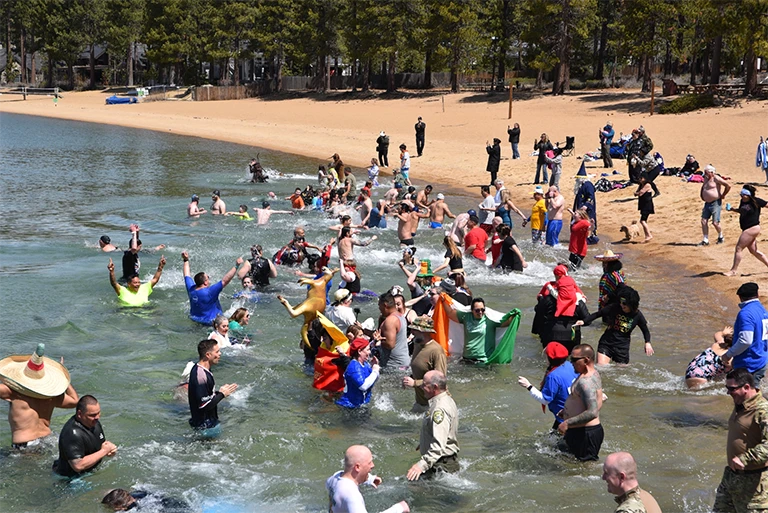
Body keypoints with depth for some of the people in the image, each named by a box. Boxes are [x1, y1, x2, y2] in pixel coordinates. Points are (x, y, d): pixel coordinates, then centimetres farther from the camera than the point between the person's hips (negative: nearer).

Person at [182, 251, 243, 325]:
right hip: (210, 321, -8)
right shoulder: (208, 292, -26)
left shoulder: (191, 289, -8)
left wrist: (186, 260, 21)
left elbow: (187, 276, 11)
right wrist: (236, 266, -26)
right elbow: (225, 280, -28)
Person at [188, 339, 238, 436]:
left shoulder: (198, 369, 6)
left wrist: (219, 392, 3)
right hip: (205, 426, -10)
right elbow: (204, 405, -27)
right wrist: (222, 394, -16)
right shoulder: (201, 375, -27)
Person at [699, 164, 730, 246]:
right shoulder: (706, 179, 12)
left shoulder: (716, 178, -11)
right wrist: (702, 196, 14)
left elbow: (728, 186, -15)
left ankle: (720, 237, 19)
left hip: (716, 203, -8)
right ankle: (705, 240, 6)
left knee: (715, 222, -7)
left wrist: (722, 195, -7)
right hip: (707, 203, 8)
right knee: (704, 221, 0)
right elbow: (703, 189, 31)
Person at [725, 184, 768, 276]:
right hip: (746, 229, 9)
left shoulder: (755, 201, -13)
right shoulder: (743, 201, 8)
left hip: (752, 229, -9)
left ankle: (733, 270, 2)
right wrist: (732, 209, 10)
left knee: (738, 248, -6)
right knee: (754, 251, 17)